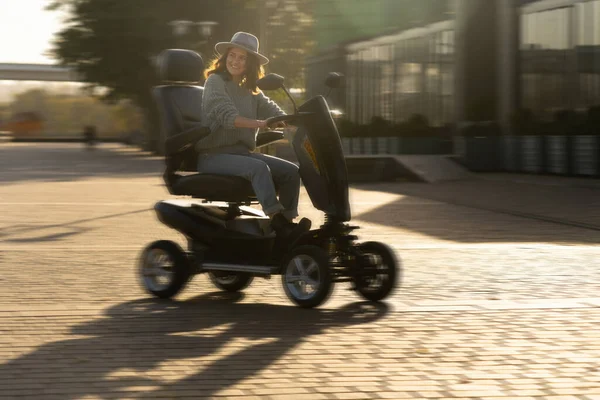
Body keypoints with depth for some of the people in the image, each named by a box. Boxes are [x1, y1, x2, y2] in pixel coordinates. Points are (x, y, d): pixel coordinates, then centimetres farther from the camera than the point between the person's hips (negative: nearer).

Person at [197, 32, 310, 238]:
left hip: (243, 151, 7)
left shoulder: (250, 90, 18)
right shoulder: (215, 81, -4)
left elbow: (271, 109, 5)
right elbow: (227, 116, -20)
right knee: (259, 167, -33)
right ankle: (276, 218, -37)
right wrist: (261, 123, -34)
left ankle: (288, 222, -11)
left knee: (291, 170, -9)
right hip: (214, 155, -7)